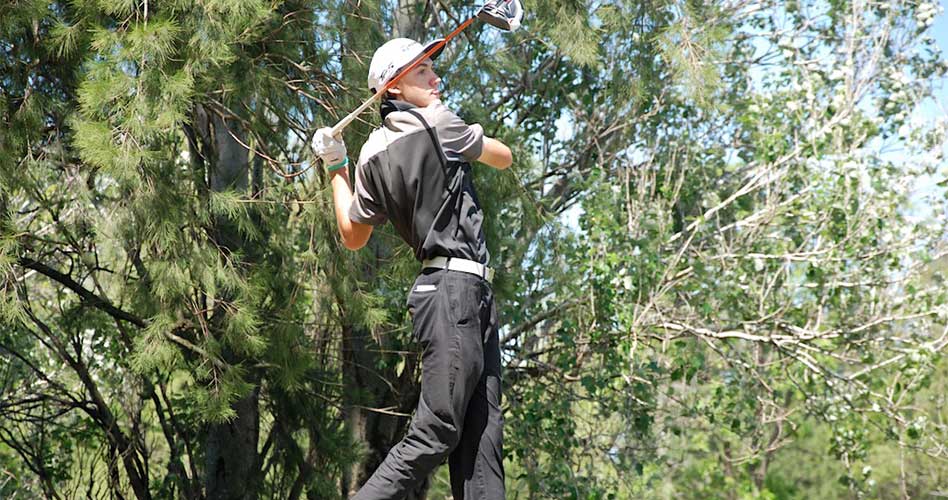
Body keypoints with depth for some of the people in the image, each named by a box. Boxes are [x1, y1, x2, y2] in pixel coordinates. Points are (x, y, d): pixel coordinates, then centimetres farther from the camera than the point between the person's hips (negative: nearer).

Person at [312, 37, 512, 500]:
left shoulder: (372, 154, 14)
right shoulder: (436, 123, -6)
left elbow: (352, 236, 23)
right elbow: (504, 157, 10)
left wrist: (335, 166, 31)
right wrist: (464, 133, 28)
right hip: (456, 289, -9)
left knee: (480, 434, 4)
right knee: (435, 434, -11)